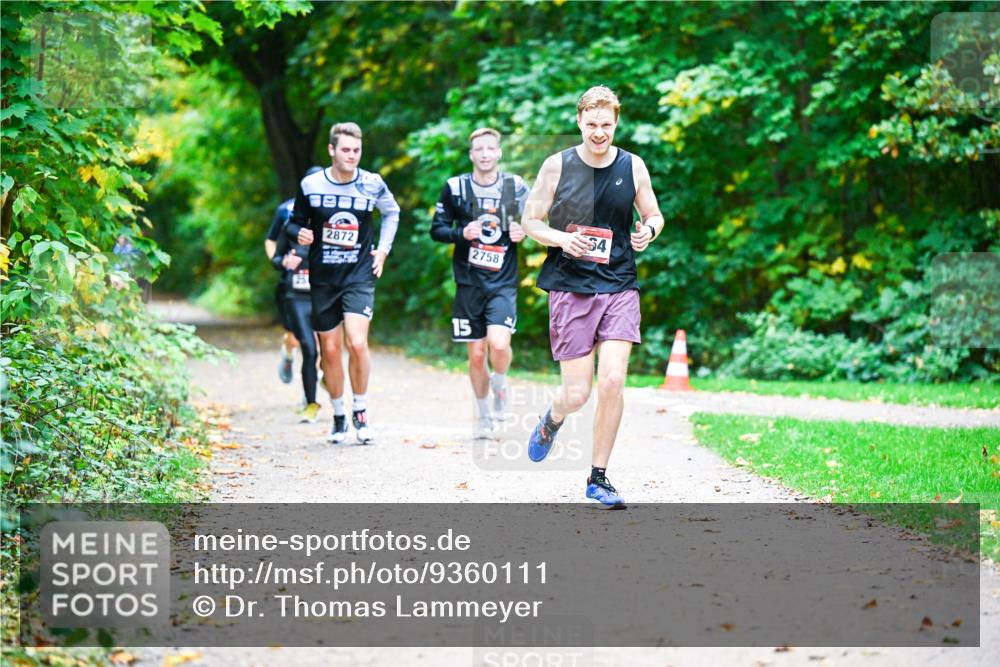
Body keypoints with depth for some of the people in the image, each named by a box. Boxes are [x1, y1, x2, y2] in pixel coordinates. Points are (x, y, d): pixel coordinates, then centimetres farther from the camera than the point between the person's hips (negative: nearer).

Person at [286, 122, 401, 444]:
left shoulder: (372, 184, -3)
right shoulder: (311, 185, -4)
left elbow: (392, 213, 17)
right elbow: (294, 222, 8)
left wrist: (383, 250, 8)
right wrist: (299, 233, -14)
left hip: (359, 276, -1)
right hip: (322, 278, 1)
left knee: (357, 343, -17)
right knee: (330, 350, 6)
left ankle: (361, 412, 2)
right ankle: (338, 416, 23)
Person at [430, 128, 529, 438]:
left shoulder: (515, 186, 2)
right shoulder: (455, 188, 1)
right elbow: (436, 229, 5)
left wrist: (523, 233, -7)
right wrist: (462, 233, -14)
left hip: (503, 282, -1)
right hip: (469, 282, 1)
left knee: (499, 343, -21)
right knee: (476, 354, 5)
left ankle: (499, 384, 12)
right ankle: (483, 416, 24)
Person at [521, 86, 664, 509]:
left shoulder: (633, 166, 3)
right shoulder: (557, 165, -2)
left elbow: (653, 215, 16)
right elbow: (530, 222, 4)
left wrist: (648, 230, -8)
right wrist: (561, 238, -16)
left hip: (619, 287, 1)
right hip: (570, 287, -1)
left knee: (613, 380, -12)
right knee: (576, 394, -3)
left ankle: (598, 477, 4)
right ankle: (552, 421, 37)